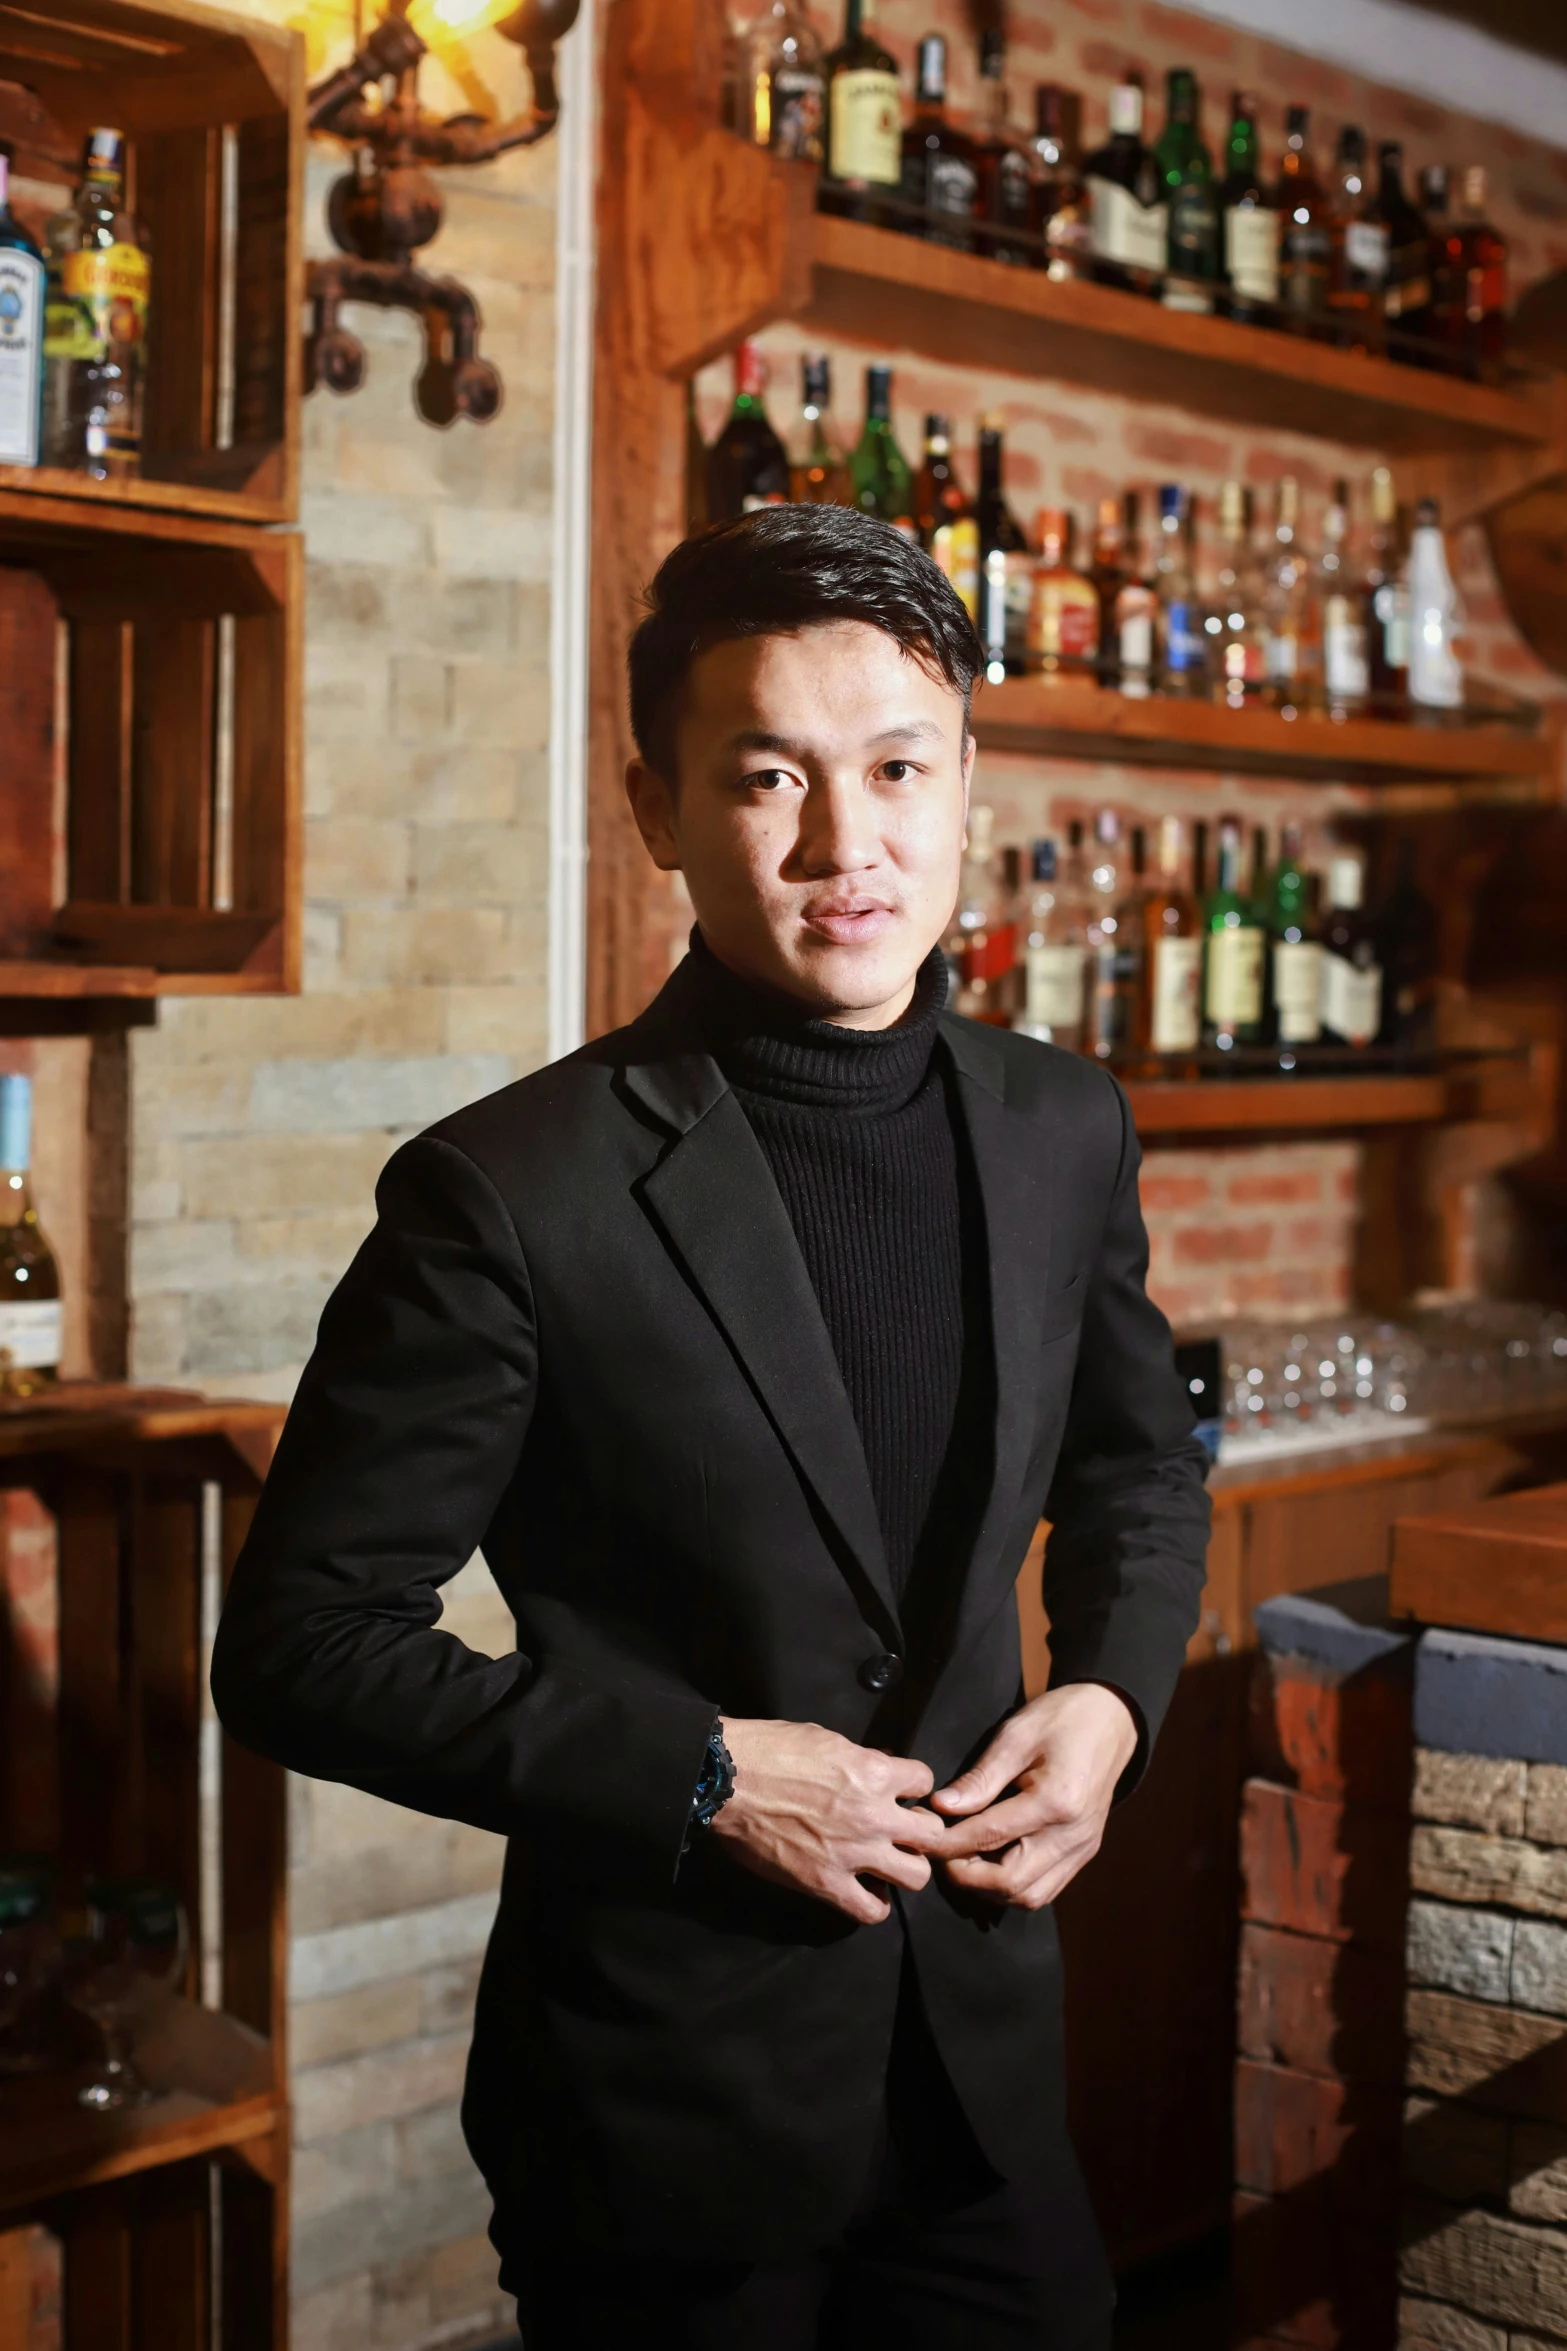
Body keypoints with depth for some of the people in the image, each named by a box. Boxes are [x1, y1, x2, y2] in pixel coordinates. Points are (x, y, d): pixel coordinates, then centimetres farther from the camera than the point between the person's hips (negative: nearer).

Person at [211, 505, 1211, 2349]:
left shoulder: (1064, 1128, -1)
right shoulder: (513, 1194, -18)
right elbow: (299, 1643, -13)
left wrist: (1111, 1694, -2)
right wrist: (704, 1779, -18)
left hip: (987, 2047, 5)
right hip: (669, 2107, -4)